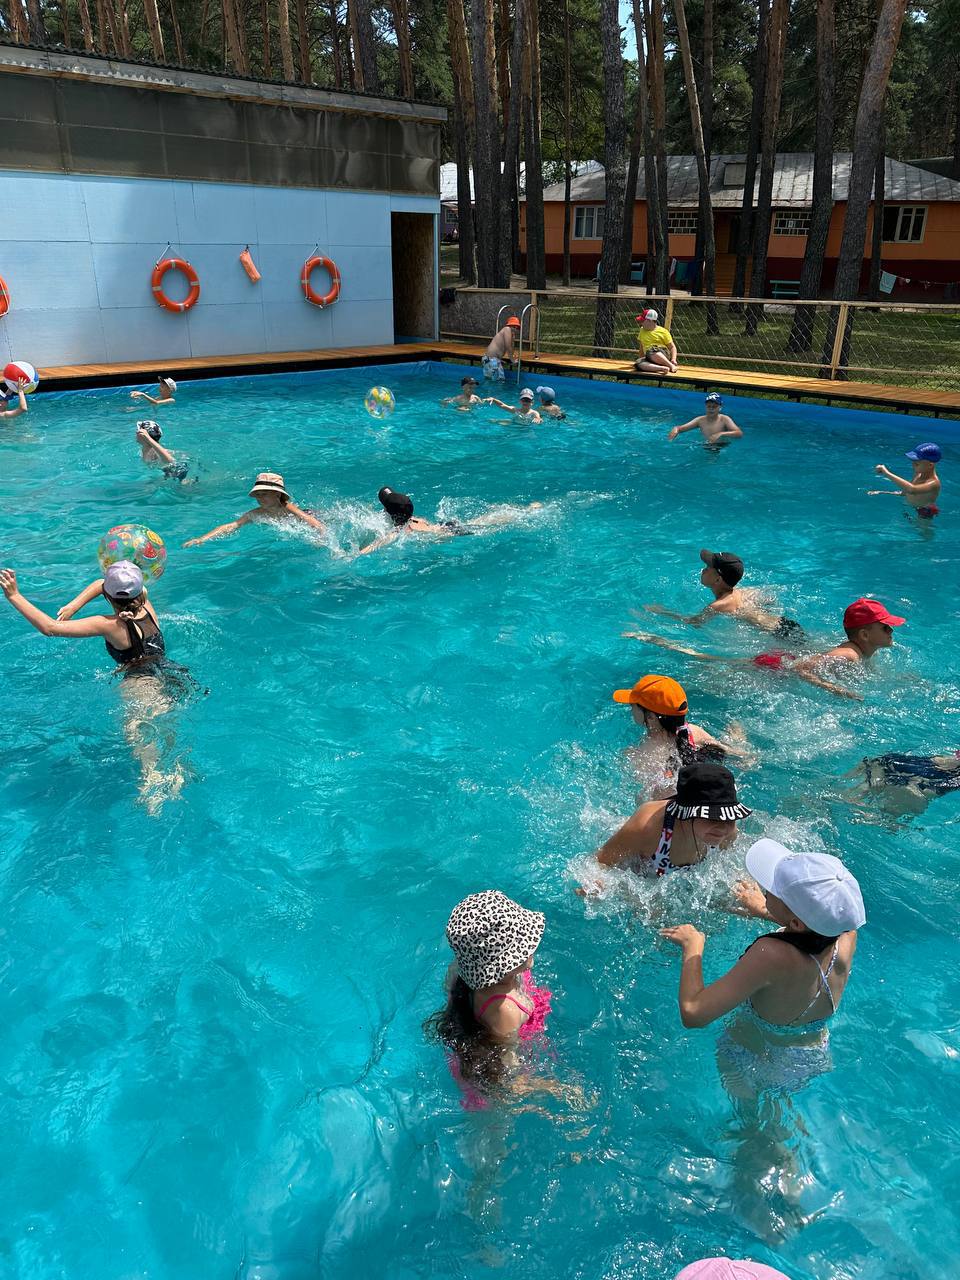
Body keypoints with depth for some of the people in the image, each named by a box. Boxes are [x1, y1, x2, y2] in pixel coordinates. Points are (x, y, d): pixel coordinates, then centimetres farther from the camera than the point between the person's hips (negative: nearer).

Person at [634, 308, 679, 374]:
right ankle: (663, 368, -45)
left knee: (651, 352, -39)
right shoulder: (642, 331, 21)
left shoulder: (663, 331, 6)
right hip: (649, 358, 4)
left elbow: (672, 347, 3)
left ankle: (671, 365, -33)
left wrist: (673, 359, -13)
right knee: (638, 363, -33)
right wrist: (640, 359, 19)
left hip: (663, 355, -4)